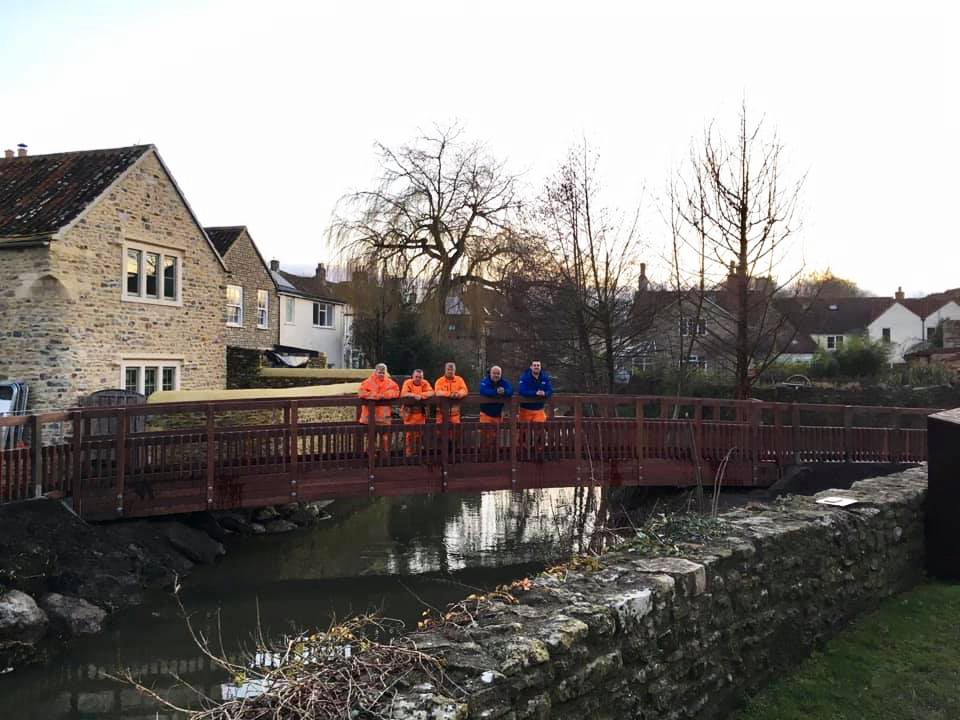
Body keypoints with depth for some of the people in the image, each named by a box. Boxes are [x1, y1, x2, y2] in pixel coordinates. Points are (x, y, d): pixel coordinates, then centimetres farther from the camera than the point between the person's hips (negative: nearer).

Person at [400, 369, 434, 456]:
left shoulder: (425, 383, 3)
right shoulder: (407, 383, -3)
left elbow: (431, 393, -12)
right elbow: (403, 394, -17)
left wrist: (420, 395, -23)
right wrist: (414, 395, -22)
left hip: (420, 412, 2)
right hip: (409, 412, -2)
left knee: (419, 433, 7)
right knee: (410, 433, -2)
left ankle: (417, 451, 19)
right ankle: (409, 452, 8)